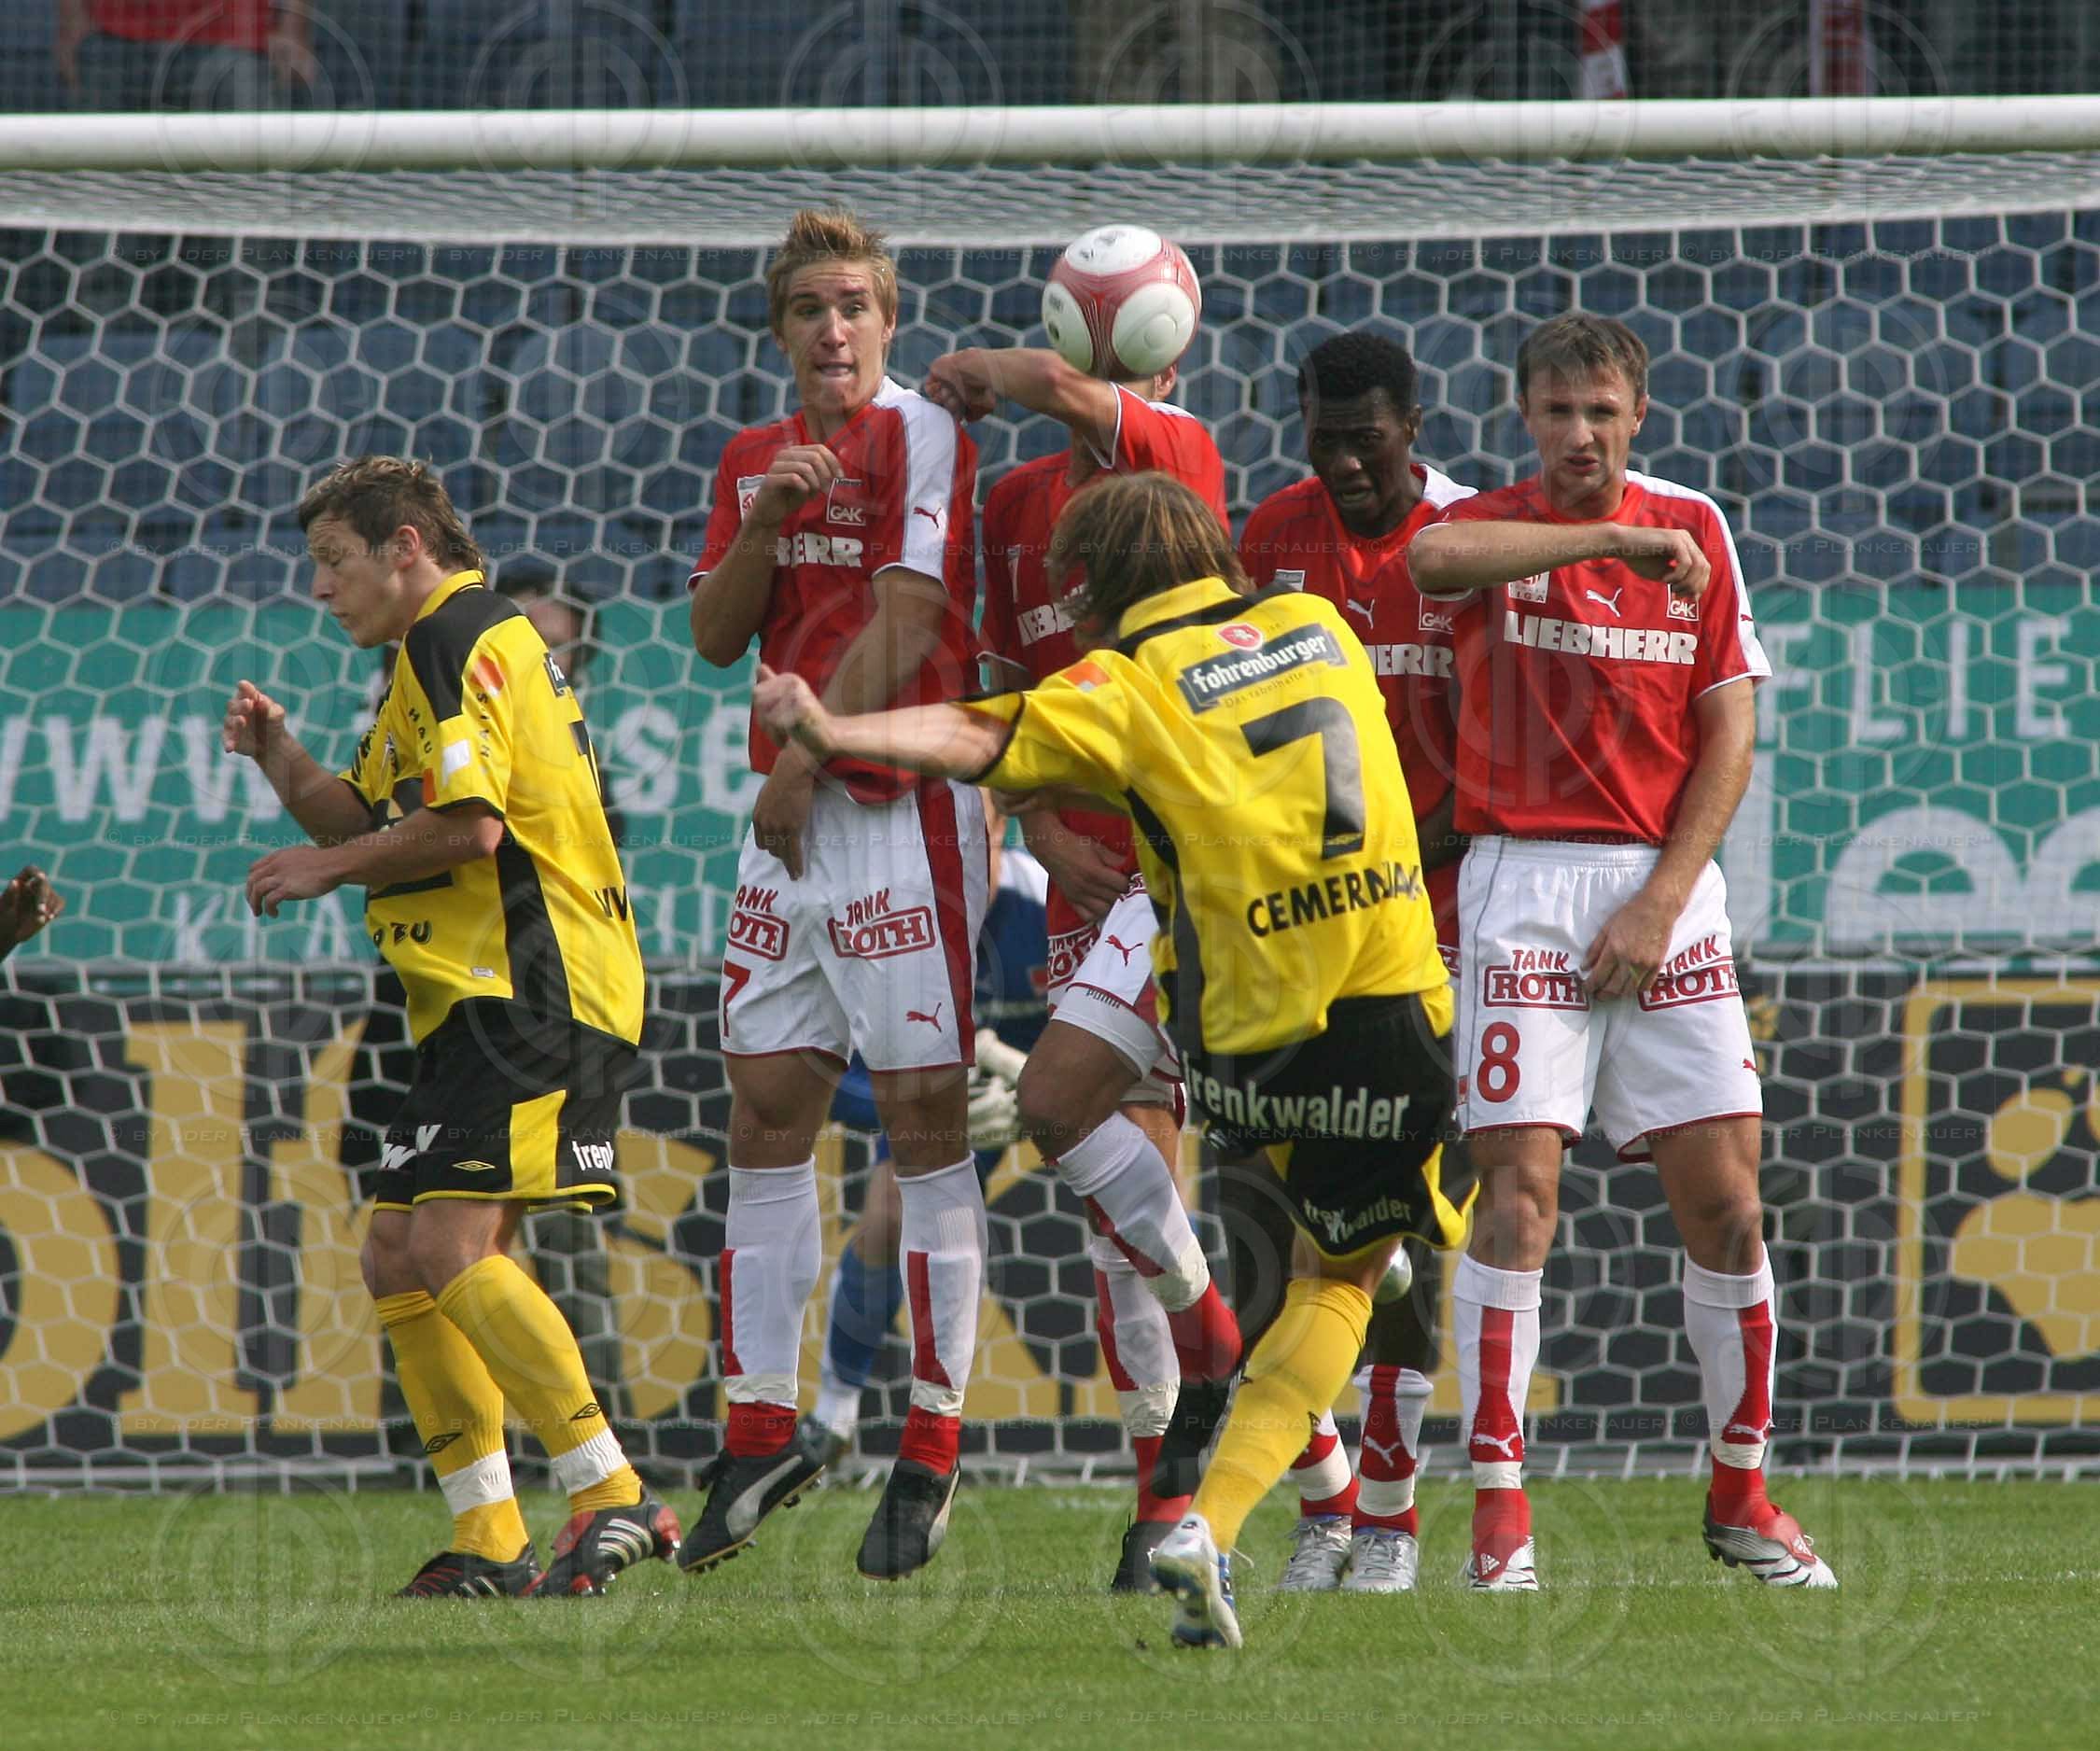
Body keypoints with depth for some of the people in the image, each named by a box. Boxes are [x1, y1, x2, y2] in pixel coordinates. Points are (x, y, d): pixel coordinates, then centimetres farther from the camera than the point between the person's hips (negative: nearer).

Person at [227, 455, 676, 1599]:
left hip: (532, 995, -11)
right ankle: (488, 1541, 6)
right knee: (396, 1258, 7)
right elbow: (368, 823, 27)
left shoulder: (455, 638, -9)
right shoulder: (464, 645, 25)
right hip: (480, 1003, 11)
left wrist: (327, 866, -7)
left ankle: (615, 1499, -20)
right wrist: (282, 757, 10)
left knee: (451, 1245, -19)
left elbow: (467, 826, -19)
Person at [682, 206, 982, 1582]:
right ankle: (762, 1433, 11)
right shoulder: (754, 461, 16)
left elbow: (905, 619, -11)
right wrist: (767, 523, -7)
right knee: (767, 1109, 5)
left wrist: (806, 757, -11)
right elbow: (718, 635, 9)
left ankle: (933, 1450, -3)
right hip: (792, 815, 7)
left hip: (905, 807, -7)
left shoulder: (920, 435, -5)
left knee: (927, 1111, -6)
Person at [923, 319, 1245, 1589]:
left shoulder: (1173, 452, -6)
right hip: (1092, 870, 7)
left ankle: (1211, 1336, -3)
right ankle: (1165, 1493, 8)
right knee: (1134, 1167, 6)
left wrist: (967, 374, -4)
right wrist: (1042, 830, 3)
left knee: (1058, 1103, -21)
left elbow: (1055, 386, -24)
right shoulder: (1017, 506, 14)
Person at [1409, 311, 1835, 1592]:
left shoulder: (1694, 530, 9)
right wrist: (1618, 537, -25)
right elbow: (1433, 556, -25)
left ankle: (1742, 1494, 12)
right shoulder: (1494, 527, 2)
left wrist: (1662, 900, -5)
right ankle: (1501, 1508, -8)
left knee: (1725, 1195, -1)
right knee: (1519, 1188, -11)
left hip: (1667, 885, 2)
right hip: (1524, 884, -2)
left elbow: (1731, 733, 6)